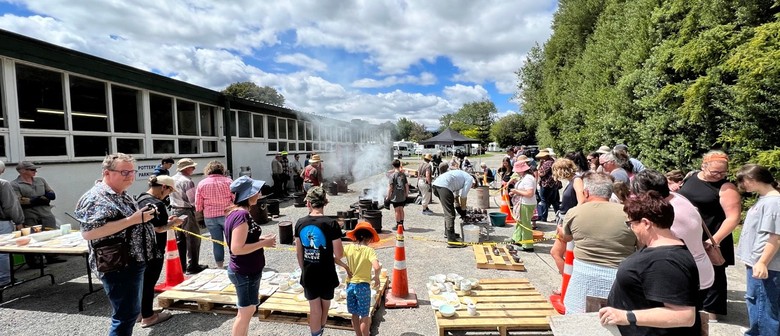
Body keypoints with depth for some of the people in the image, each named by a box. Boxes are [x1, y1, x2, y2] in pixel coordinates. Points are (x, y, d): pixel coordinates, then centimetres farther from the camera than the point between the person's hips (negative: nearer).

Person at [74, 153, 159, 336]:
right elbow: (88, 232, -28)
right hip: (118, 267, -10)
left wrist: (144, 217, 6)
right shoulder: (96, 198, -17)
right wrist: (132, 219, -28)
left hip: (133, 263, 10)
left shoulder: (122, 195, 13)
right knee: (125, 315, 0)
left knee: (131, 312, 20)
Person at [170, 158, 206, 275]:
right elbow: (193, 201, -19)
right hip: (186, 212, -8)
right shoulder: (187, 181, -19)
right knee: (193, 240, 1)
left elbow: (170, 197, 15)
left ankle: (181, 265, 24)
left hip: (174, 211, 9)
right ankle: (192, 266, 5)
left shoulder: (172, 179, 7)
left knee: (179, 240, 15)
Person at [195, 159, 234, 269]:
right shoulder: (228, 181, -5)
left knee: (217, 241, 12)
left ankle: (220, 264, 21)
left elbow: (198, 204, 1)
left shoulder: (202, 183, -1)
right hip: (227, 215, -2)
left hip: (210, 217, 2)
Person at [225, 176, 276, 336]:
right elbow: (237, 248, -28)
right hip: (245, 272, -9)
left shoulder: (235, 212, 5)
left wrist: (260, 238, 4)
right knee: (246, 312, 7)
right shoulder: (242, 215, -25)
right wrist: (263, 243, -20)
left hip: (245, 270, 9)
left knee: (247, 310, 22)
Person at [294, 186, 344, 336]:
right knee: (325, 305, 22)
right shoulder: (331, 223, -18)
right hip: (326, 274, -2)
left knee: (314, 309, 17)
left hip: (308, 274, 2)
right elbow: (339, 254, -16)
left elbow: (298, 252, 3)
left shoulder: (300, 223, -6)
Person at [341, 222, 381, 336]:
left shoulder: (348, 247, -6)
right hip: (363, 286, -4)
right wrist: (376, 277, -10)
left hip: (350, 285, 4)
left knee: (355, 314, 19)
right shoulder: (369, 250, -16)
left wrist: (345, 267, -1)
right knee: (365, 316, 11)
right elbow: (376, 267, -29)